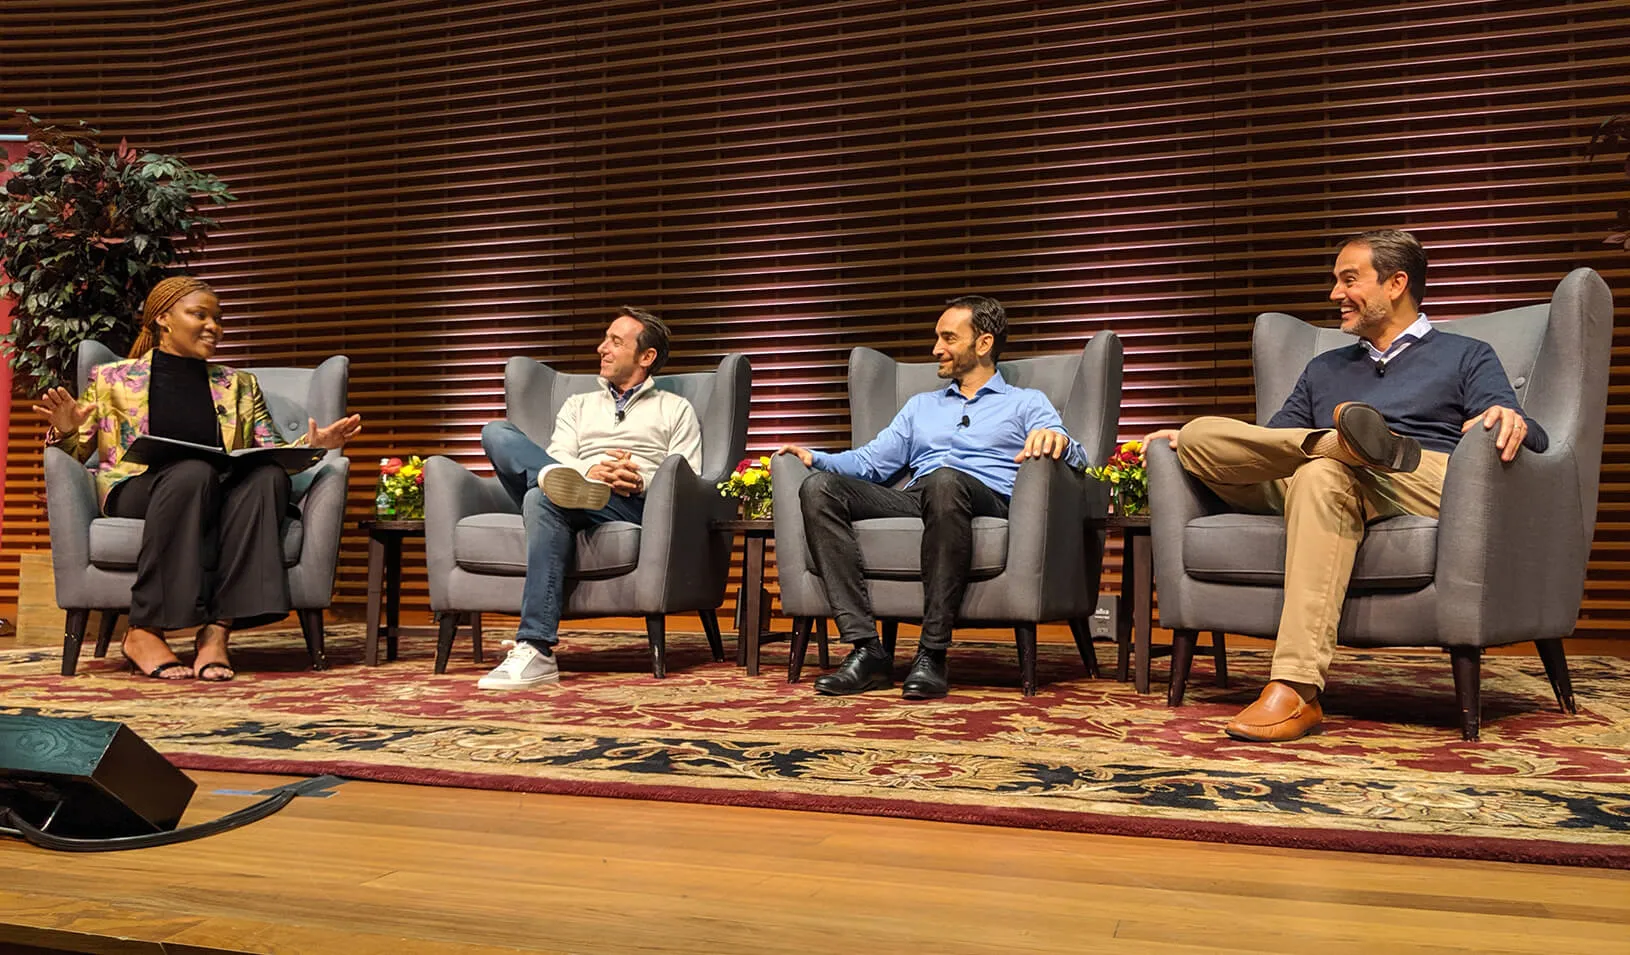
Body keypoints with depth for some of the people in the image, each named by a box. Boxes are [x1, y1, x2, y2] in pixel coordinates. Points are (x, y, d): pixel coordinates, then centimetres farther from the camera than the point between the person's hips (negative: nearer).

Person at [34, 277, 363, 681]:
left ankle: (216, 631, -39)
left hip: (219, 495, 2)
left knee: (268, 477, -33)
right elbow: (75, 451, 15)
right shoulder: (112, 378, 19)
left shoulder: (240, 385, 25)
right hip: (134, 492, -2)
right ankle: (144, 632, -32)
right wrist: (66, 430, -9)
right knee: (192, 471, -38)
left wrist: (312, 445, -2)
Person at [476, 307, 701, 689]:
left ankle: (535, 650, -42)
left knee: (544, 498, -37)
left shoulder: (676, 410, 23)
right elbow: (556, 459, 14)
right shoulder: (578, 405, 34)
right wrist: (589, 471, -10)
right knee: (497, 432, -18)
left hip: (633, 507, -4)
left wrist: (642, 483, -13)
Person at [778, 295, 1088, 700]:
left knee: (945, 480, -41)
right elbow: (871, 461, 27)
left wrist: (1056, 439, -19)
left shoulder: (1026, 403, 22)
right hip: (913, 500, 5)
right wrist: (815, 457, 10)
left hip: (988, 500, -4)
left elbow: (1075, 459, 5)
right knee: (818, 488, -22)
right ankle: (867, 649, -29)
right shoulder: (921, 405, 36)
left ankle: (932, 654, -35)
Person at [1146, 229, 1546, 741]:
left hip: (1428, 485, -4)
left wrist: (1512, 420, -21)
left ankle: (1296, 691, -46)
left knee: (1320, 472, -40)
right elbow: (1266, 448, 30)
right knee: (1198, 435, -15)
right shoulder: (1324, 369, 34)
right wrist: (1195, 442, 14)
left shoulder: (1467, 356, 21)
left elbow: (1534, 440, 4)